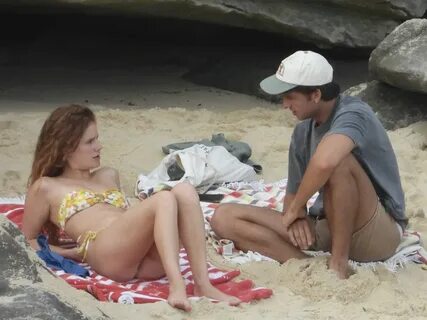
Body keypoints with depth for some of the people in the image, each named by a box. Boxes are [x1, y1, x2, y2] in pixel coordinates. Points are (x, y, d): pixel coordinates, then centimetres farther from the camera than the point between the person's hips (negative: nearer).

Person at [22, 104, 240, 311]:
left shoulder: (109, 176, 35)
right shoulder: (46, 187, 18)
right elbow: (27, 241, 20)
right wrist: (75, 253, 4)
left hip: (149, 260, 6)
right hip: (106, 253, -6)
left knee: (185, 191, -21)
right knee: (164, 199, -30)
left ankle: (203, 284, -35)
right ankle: (177, 286, -49)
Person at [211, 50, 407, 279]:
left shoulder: (353, 114, -18)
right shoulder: (302, 132, 5)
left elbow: (324, 162, -39)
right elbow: (293, 193, 10)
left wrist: (294, 210, -24)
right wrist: (297, 217, -14)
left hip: (379, 232, -7)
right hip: (328, 229, 7)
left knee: (338, 160, -36)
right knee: (225, 218, -6)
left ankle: (338, 264, -23)